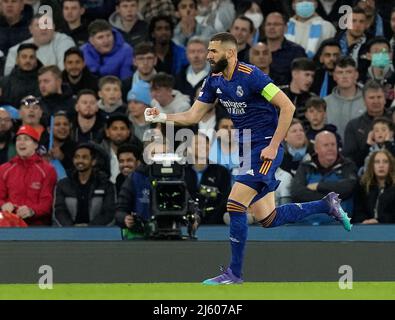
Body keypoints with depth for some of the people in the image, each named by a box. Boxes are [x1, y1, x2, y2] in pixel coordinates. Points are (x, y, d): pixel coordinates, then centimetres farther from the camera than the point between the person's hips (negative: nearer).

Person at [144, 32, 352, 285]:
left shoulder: (250, 76, -18)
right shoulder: (215, 81, 6)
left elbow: (288, 107, -19)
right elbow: (193, 116, 10)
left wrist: (273, 147, -20)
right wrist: (163, 117, -7)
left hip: (265, 148, -9)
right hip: (248, 149, 9)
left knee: (235, 205, -15)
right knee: (267, 219, 9)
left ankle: (235, 273, -4)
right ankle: (327, 205, 28)